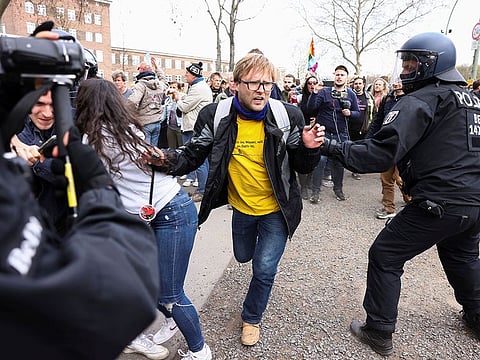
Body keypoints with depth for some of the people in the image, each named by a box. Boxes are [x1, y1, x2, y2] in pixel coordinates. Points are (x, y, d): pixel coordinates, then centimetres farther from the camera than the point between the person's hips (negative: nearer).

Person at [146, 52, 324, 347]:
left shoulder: (288, 116, -19)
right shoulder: (215, 116, -18)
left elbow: (302, 167, -9)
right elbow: (193, 157, -9)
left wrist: (309, 149, -31)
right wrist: (170, 160, -30)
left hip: (276, 209, -2)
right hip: (241, 206, 3)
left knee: (264, 269, 2)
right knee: (244, 256, 26)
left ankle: (252, 318, 33)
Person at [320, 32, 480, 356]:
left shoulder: (422, 99, -12)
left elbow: (383, 151, -23)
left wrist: (334, 148, -20)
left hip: (441, 203, -9)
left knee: (384, 257, 3)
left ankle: (379, 333, 12)